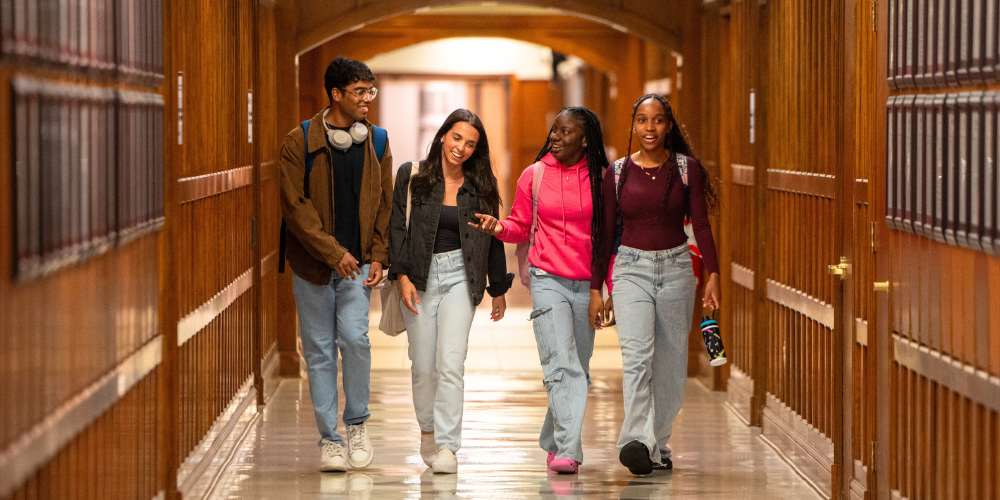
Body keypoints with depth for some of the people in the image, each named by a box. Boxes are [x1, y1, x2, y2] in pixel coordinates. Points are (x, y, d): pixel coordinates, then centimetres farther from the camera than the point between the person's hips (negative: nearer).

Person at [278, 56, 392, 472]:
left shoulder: (376, 142, 7)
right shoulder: (300, 142, -5)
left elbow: (385, 203, 11)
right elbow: (295, 205, -10)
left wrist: (378, 256, 0)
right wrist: (332, 252, -15)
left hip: (357, 262, 1)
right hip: (312, 264, -1)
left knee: (354, 336, -15)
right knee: (319, 350, 3)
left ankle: (357, 423, 6)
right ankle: (330, 439, 13)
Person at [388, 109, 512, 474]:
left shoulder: (480, 186, 5)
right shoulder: (412, 176, 1)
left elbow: (492, 238, 12)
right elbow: (398, 227, -1)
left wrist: (498, 288, 16)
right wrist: (403, 276, -9)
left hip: (460, 276, 0)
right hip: (421, 276, 0)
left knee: (451, 363, -12)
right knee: (423, 365, 5)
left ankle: (447, 446, -12)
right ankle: (427, 432, 27)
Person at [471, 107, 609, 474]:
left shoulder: (600, 178, 3)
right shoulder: (535, 175, 3)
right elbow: (520, 227, 11)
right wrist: (499, 227, -11)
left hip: (587, 283, 2)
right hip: (548, 279, -2)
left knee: (579, 369, 9)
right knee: (562, 365, -15)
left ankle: (553, 443, 26)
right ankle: (568, 450, -19)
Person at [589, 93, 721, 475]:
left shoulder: (687, 169, 3)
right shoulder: (618, 172, 3)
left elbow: (701, 225, 1)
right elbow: (605, 232, 7)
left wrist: (713, 274, -10)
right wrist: (595, 289, 6)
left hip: (676, 269, 1)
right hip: (631, 268, -1)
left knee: (670, 361, 5)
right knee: (637, 355, -17)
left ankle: (658, 445, 16)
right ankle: (637, 441, -28)